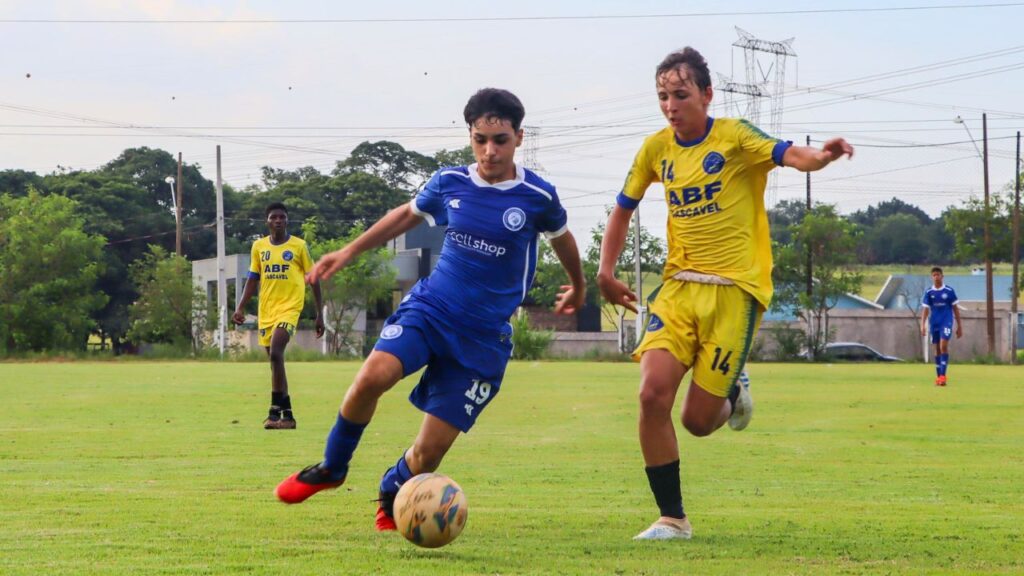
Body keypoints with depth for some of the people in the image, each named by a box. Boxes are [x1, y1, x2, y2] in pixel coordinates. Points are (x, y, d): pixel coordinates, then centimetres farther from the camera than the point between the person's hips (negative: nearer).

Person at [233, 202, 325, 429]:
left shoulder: (299, 246, -1)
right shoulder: (259, 246, 9)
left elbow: (313, 279, 3)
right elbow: (253, 278, 15)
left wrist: (320, 314, 1)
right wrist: (241, 307, 4)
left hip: (289, 307, -5)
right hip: (265, 310, 5)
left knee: (275, 353, -23)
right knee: (275, 359, 8)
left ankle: (275, 411, -20)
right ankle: (287, 415, 16)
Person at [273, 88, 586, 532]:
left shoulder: (538, 197, -6)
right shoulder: (449, 183, -1)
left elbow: (562, 238, 16)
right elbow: (408, 215, 21)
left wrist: (578, 287, 35)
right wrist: (349, 252, 21)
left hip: (483, 336, -1)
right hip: (429, 307, 1)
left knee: (428, 453, -7)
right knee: (373, 376, -30)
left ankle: (392, 495, 30)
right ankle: (331, 467, -4)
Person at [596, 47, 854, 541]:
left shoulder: (733, 137, -6)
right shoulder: (656, 149, 7)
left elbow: (790, 155, -23)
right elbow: (623, 209, 19)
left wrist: (821, 157, -46)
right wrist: (606, 272, 8)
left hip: (735, 288, -4)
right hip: (679, 286, 4)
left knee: (698, 421, -5)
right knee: (653, 393, -16)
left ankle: (733, 392, 34)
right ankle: (672, 518, -3)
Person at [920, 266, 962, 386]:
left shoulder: (949, 291, -1)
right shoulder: (929, 292, 3)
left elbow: (955, 309, 4)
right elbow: (925, 310, 4)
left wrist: (959, 326, 4)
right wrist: (923, 325, -8)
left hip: (946, 322, -3)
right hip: (934, 323, 3)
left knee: (943, 346, -17)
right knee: (937, 349, 9)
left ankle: (943, 375, -18)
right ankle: (938, 376, 17)